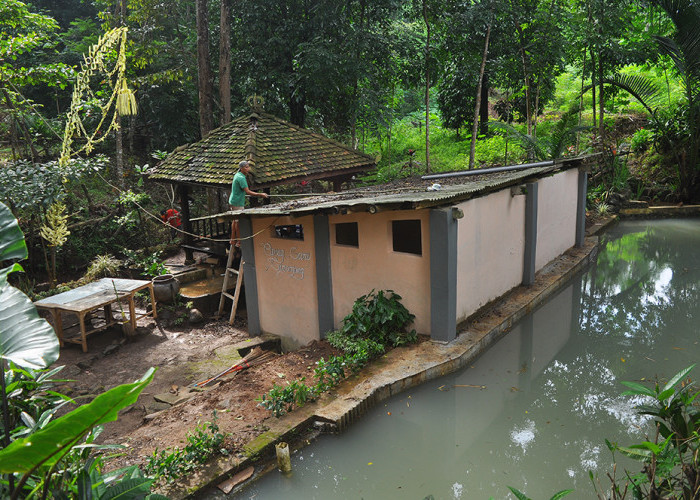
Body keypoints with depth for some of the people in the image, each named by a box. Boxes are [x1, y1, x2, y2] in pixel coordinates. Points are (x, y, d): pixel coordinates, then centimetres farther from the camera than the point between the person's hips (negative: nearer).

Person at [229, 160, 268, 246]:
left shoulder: (237, 175, 10)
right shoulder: (241, 178, -21)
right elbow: (248, 192, -26)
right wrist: (260, 194, -26)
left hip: (234, 201, 10)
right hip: (237, 203, -10)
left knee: (235, 220, 16)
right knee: (239, 221, -4)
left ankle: (233, 240, 24)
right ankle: (239, 241, 2)